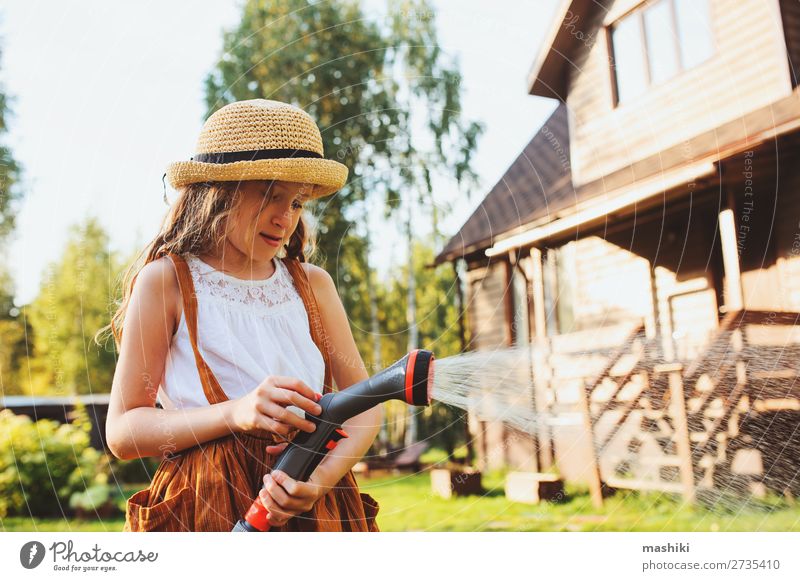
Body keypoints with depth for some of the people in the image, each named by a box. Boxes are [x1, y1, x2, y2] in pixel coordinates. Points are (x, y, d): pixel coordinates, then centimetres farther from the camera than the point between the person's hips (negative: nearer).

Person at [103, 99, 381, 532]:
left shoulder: (312, 283, 7)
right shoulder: (166, 280, -2)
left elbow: (365, 403, 4)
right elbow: (122, 431, -4)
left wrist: (321, 478, -14)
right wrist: (236, 412, -18)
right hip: (207, 507, -2)